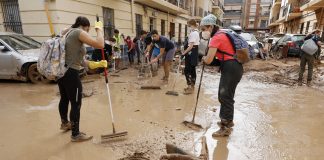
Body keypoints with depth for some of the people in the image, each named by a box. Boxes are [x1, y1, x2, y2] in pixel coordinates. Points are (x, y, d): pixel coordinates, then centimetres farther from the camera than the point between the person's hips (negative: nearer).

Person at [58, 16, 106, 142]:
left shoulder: (68, 32, 19)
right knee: (76, 104, 1)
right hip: (70, 74, -10)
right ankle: (76, 134, 14)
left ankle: (64, 123, 48)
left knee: (64, 99, 26)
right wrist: (99, 29, -5)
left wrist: (96, 64, 11)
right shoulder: (78, 32, -10)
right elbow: (100, 44, -22)